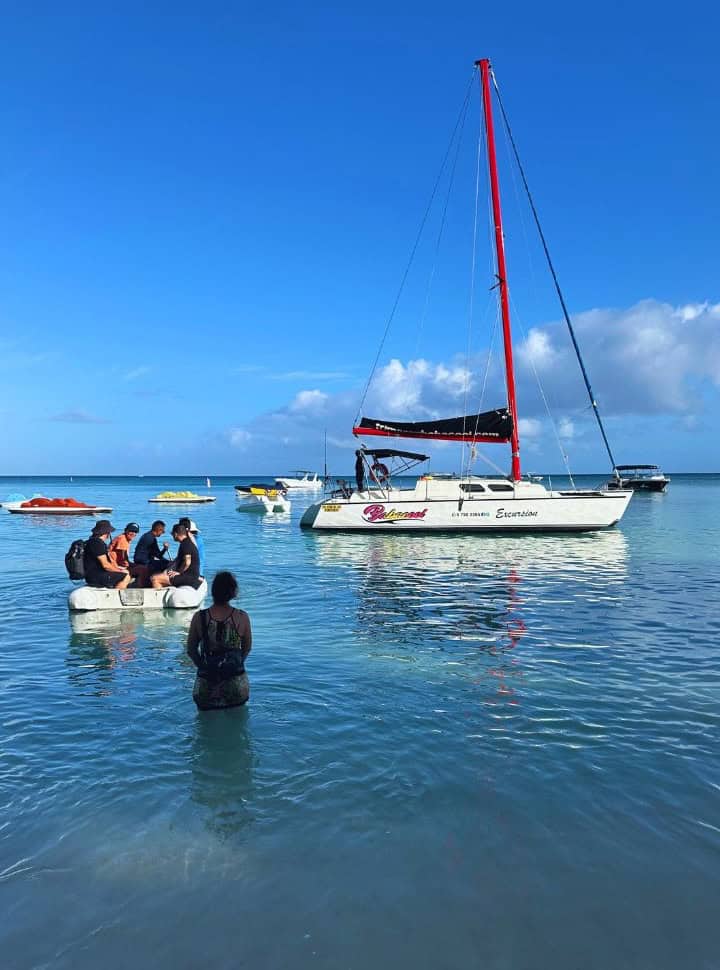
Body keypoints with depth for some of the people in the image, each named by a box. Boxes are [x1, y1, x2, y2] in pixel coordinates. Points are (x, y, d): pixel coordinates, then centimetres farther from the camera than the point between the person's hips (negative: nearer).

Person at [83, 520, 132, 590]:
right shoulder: (98, 543, -19)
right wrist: (120, 570, -9)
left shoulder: (93, 541, 15)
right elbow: (105, 565, -22)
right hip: (96, 577, -11)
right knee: (126, 577, -14)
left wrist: (116, 567, 13)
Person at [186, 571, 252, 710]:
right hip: (236, 682, 0)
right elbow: (247, 648, 4)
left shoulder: (199, 617, -10)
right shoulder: (242, 617, -10)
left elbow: (191, 651, 1)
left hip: (206, 683, 0)